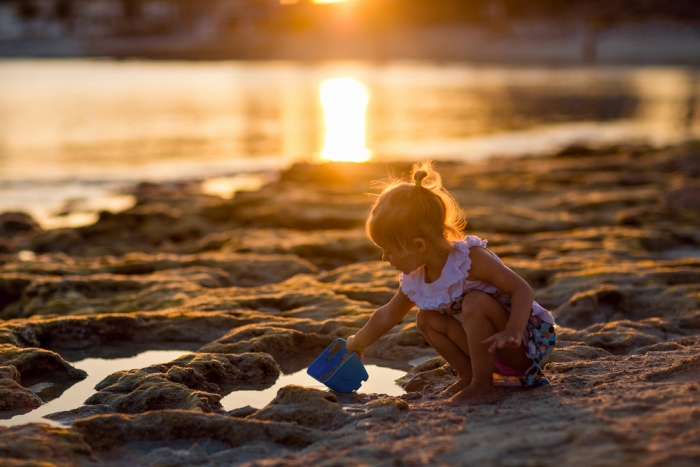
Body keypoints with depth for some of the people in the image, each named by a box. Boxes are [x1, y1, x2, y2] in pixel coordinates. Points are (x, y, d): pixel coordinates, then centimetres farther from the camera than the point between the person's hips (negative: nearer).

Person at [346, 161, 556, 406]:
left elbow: (522, 289, -28)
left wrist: (513, 331, -44)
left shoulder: (470, 257, -26)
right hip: (493, 348, 7)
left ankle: (482, 386, -22)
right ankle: (469, 375, 5)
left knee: (475, 301, -32)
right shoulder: (414, 282, -3)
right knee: (426, 319, 0)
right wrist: (357, 344, 25)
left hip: (526, 343, -7)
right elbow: (387, 316, 15)